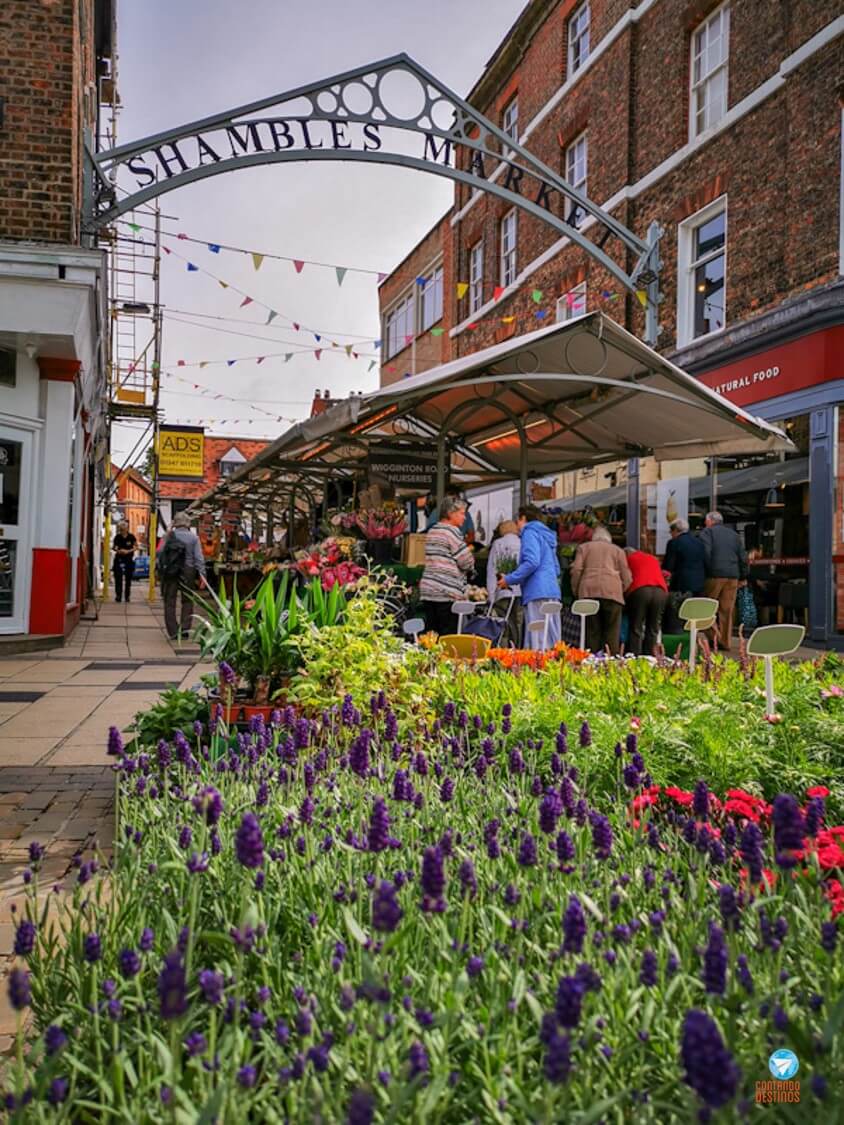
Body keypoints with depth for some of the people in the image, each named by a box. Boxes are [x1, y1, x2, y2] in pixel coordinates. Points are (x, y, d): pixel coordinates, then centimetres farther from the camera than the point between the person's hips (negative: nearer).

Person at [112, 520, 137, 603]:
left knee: (128, 579, 4)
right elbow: (113, 547, 8)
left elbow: (136, 546, 2)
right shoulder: (117, 537, 0)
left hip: (129, 560, -1)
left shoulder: (131, 537, -5)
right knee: (118, 578, -4)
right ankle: (118, 596, 0)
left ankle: (127, 596, 11)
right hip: (119, 559, 1)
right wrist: (118, 550, -13)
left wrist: (129, 551, -13)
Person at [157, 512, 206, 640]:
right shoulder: (194, 538, -2)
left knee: (170, 602, 8)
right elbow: (199, 558, -6)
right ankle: (185, 627, 5)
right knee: (187, 601, 15)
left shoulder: (168, 536, 1)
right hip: (187, 571, 0)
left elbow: (159, 553, -1)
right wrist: (201, 574, -5)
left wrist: (159, 569, 8)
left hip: (169, 572, 0)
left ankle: (173, 632, 6)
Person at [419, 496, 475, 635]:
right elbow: (467, 563, -10)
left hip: (427, 589, 8)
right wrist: (469, 551, 10)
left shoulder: (432, 531, 18)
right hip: (447, 592, -8)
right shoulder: (453, 531, -8)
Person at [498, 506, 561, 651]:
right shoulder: (546, 535, 25)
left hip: (537, 593, -9)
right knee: (552, 642, 5)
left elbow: (531, 562, -16)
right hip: (553, 592, 9)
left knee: (538, 642, -12)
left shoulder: (530, 532, -1)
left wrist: (509, 580, -8)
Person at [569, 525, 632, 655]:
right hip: (612, 591, 0)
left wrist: (576, 591, 12)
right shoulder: (618, 550, 22)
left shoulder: (584, 547, 21)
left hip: (589, 591, 0)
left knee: (592, 631, 2)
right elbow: (626, 577, 13)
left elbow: (576, 570, 5)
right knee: (612, 631, 0)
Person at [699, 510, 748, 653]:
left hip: (715, 574, -5)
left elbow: (705, 553, -12)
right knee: (727, 610, 8)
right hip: (733, 576, 5)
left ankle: (715, 635, -10)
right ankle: (726, 642, 9)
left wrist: (707, 570, -7)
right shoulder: (734, 534, 21)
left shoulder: (707, 532, 3)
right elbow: (743, 557, 17)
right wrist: (742, 576, 19)